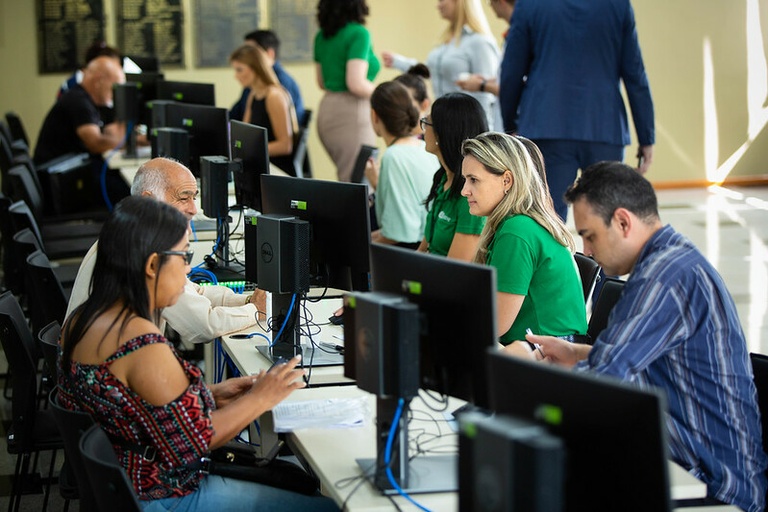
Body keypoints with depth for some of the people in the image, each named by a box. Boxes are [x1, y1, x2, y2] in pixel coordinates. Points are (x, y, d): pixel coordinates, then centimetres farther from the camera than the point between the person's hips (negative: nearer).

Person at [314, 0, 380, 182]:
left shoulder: (322, 35, 11)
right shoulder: (359, 33, -13)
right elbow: (356, 83, -20)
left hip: (326, 111, 8)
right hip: (351, 113, -8)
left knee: (347, 181, 18)